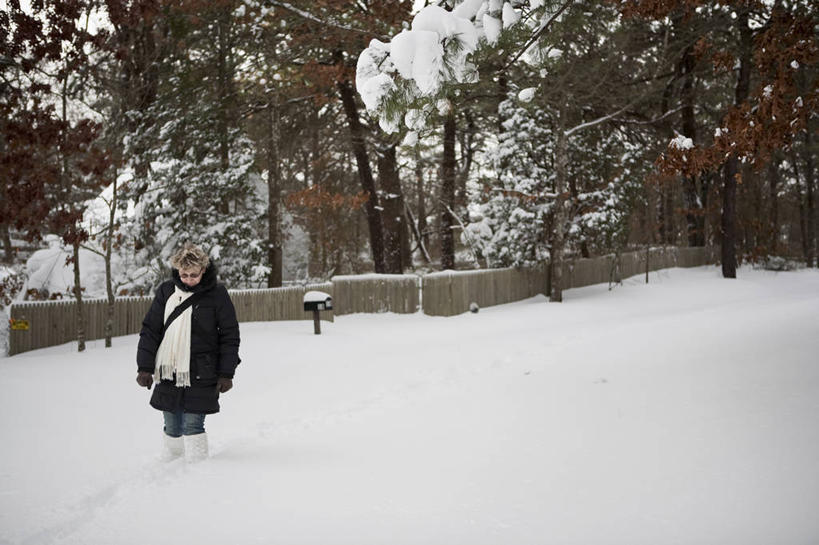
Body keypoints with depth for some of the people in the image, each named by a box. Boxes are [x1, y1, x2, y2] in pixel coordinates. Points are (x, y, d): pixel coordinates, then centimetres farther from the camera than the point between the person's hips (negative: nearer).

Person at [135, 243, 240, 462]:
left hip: (200, 377, -3)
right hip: (168, 373, 3)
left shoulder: (217, 294, -5)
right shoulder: (166, 291, 2)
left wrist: (226, 373, -3)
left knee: (192, 426, -8)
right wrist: (145, 367, 1)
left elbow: (230, 336, 0)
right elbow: (150, 330, 6)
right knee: (172, 428, 11)